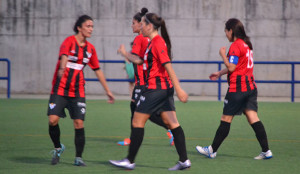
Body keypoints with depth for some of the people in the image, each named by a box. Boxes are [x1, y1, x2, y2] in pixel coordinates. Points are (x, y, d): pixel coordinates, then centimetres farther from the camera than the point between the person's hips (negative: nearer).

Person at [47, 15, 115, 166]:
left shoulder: (90, 48, 9)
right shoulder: (69, 41, -9)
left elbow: (97, 70, 19)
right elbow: (64, 56, -30)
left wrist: (108, 91, 21)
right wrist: (62, 68, -53)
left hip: (77, 92, 4)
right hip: (60, 89, -4)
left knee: (79, 123, -7)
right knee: (53, 120, -13)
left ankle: (78, 158, 4)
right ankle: (58, 148, 13)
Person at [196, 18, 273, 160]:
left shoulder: (236, 46, -13)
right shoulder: (246, 44, 16)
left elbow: (231, 67, -16)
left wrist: (223, 55, -3)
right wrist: (220, 73, 32)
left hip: (237, 87, -8)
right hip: (250, 86, 8)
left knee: (226, 119, 1)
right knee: (253, 117, 2)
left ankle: (212, 150, 10)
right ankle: (266, 151, -7)